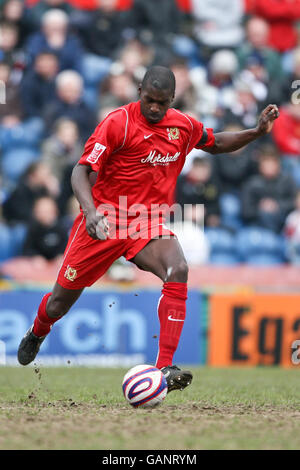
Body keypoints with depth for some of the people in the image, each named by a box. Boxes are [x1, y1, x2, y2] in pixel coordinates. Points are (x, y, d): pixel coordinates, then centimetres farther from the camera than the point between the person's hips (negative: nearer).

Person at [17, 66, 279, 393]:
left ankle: (164, 369, -33)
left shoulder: (183, 126, 2)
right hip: (104, 219, -3)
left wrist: (257, 132, 7)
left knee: (177, 270, -30)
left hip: (148, 224, 3)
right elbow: (82, 171, -17)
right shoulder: (118, 123, -14)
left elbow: (216, 144, 23)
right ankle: (36, 334, 47)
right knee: (59, 304, 7)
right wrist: (90, 211, -34)